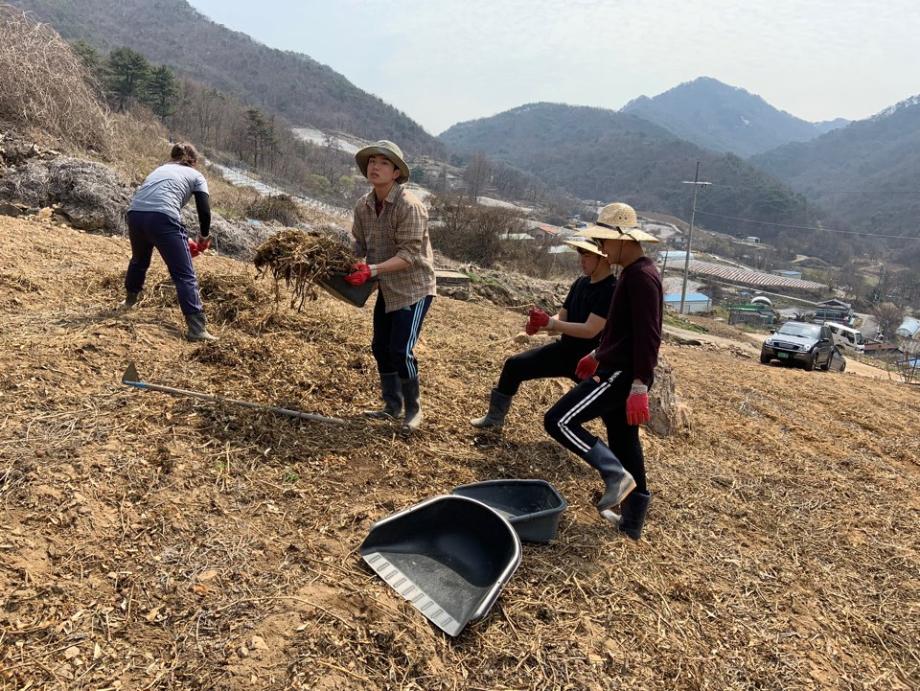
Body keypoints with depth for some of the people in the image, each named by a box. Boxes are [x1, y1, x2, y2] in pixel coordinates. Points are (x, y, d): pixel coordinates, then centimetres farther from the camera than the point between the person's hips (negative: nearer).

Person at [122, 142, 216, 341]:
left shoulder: (160, 169, 33)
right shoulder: (196, 176, 18)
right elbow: (204, 211, 7)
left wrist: (182, 240, 37)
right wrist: (204, 237, 25)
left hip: (135, 214, 6)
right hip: (162, 218, -5)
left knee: (139, 260, 33)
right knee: (185, 275, -2)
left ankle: (130, 300, 54)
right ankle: (197, 329, -10)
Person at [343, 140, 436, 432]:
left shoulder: (410, 206, -23)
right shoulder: (363, 205, -2)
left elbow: (409, 255, -26)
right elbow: (361, 245, 7)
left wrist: (371, 270, -34)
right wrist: (352, 266, -13)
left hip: (414, 288, -7)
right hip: (387, 289, 7)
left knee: (401, 351, -10)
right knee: (380, 348, 12)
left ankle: (413, 409, 13)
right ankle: (392, 406, 29)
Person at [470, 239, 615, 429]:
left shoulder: (612, 291, -22)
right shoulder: (580, 283, 3)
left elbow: (590, 330, -29)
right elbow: (561, 317, 5)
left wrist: (550, 323, -35)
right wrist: (539, 324, -17)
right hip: (564, 350, 7)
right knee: (514, 366, 5)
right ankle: (495, 417, 19)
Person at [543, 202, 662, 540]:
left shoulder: (642, 276, -17)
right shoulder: (631, 272, 14)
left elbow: (648, 336, -24)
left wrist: (639, 387, -26)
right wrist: (597, 355, 30)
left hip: (622, 373, -10)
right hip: (616, 368, 10)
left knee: (558, 420, -10)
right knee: (624, 442, 16)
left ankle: (616, 475, -6)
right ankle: (631, 522, 26)